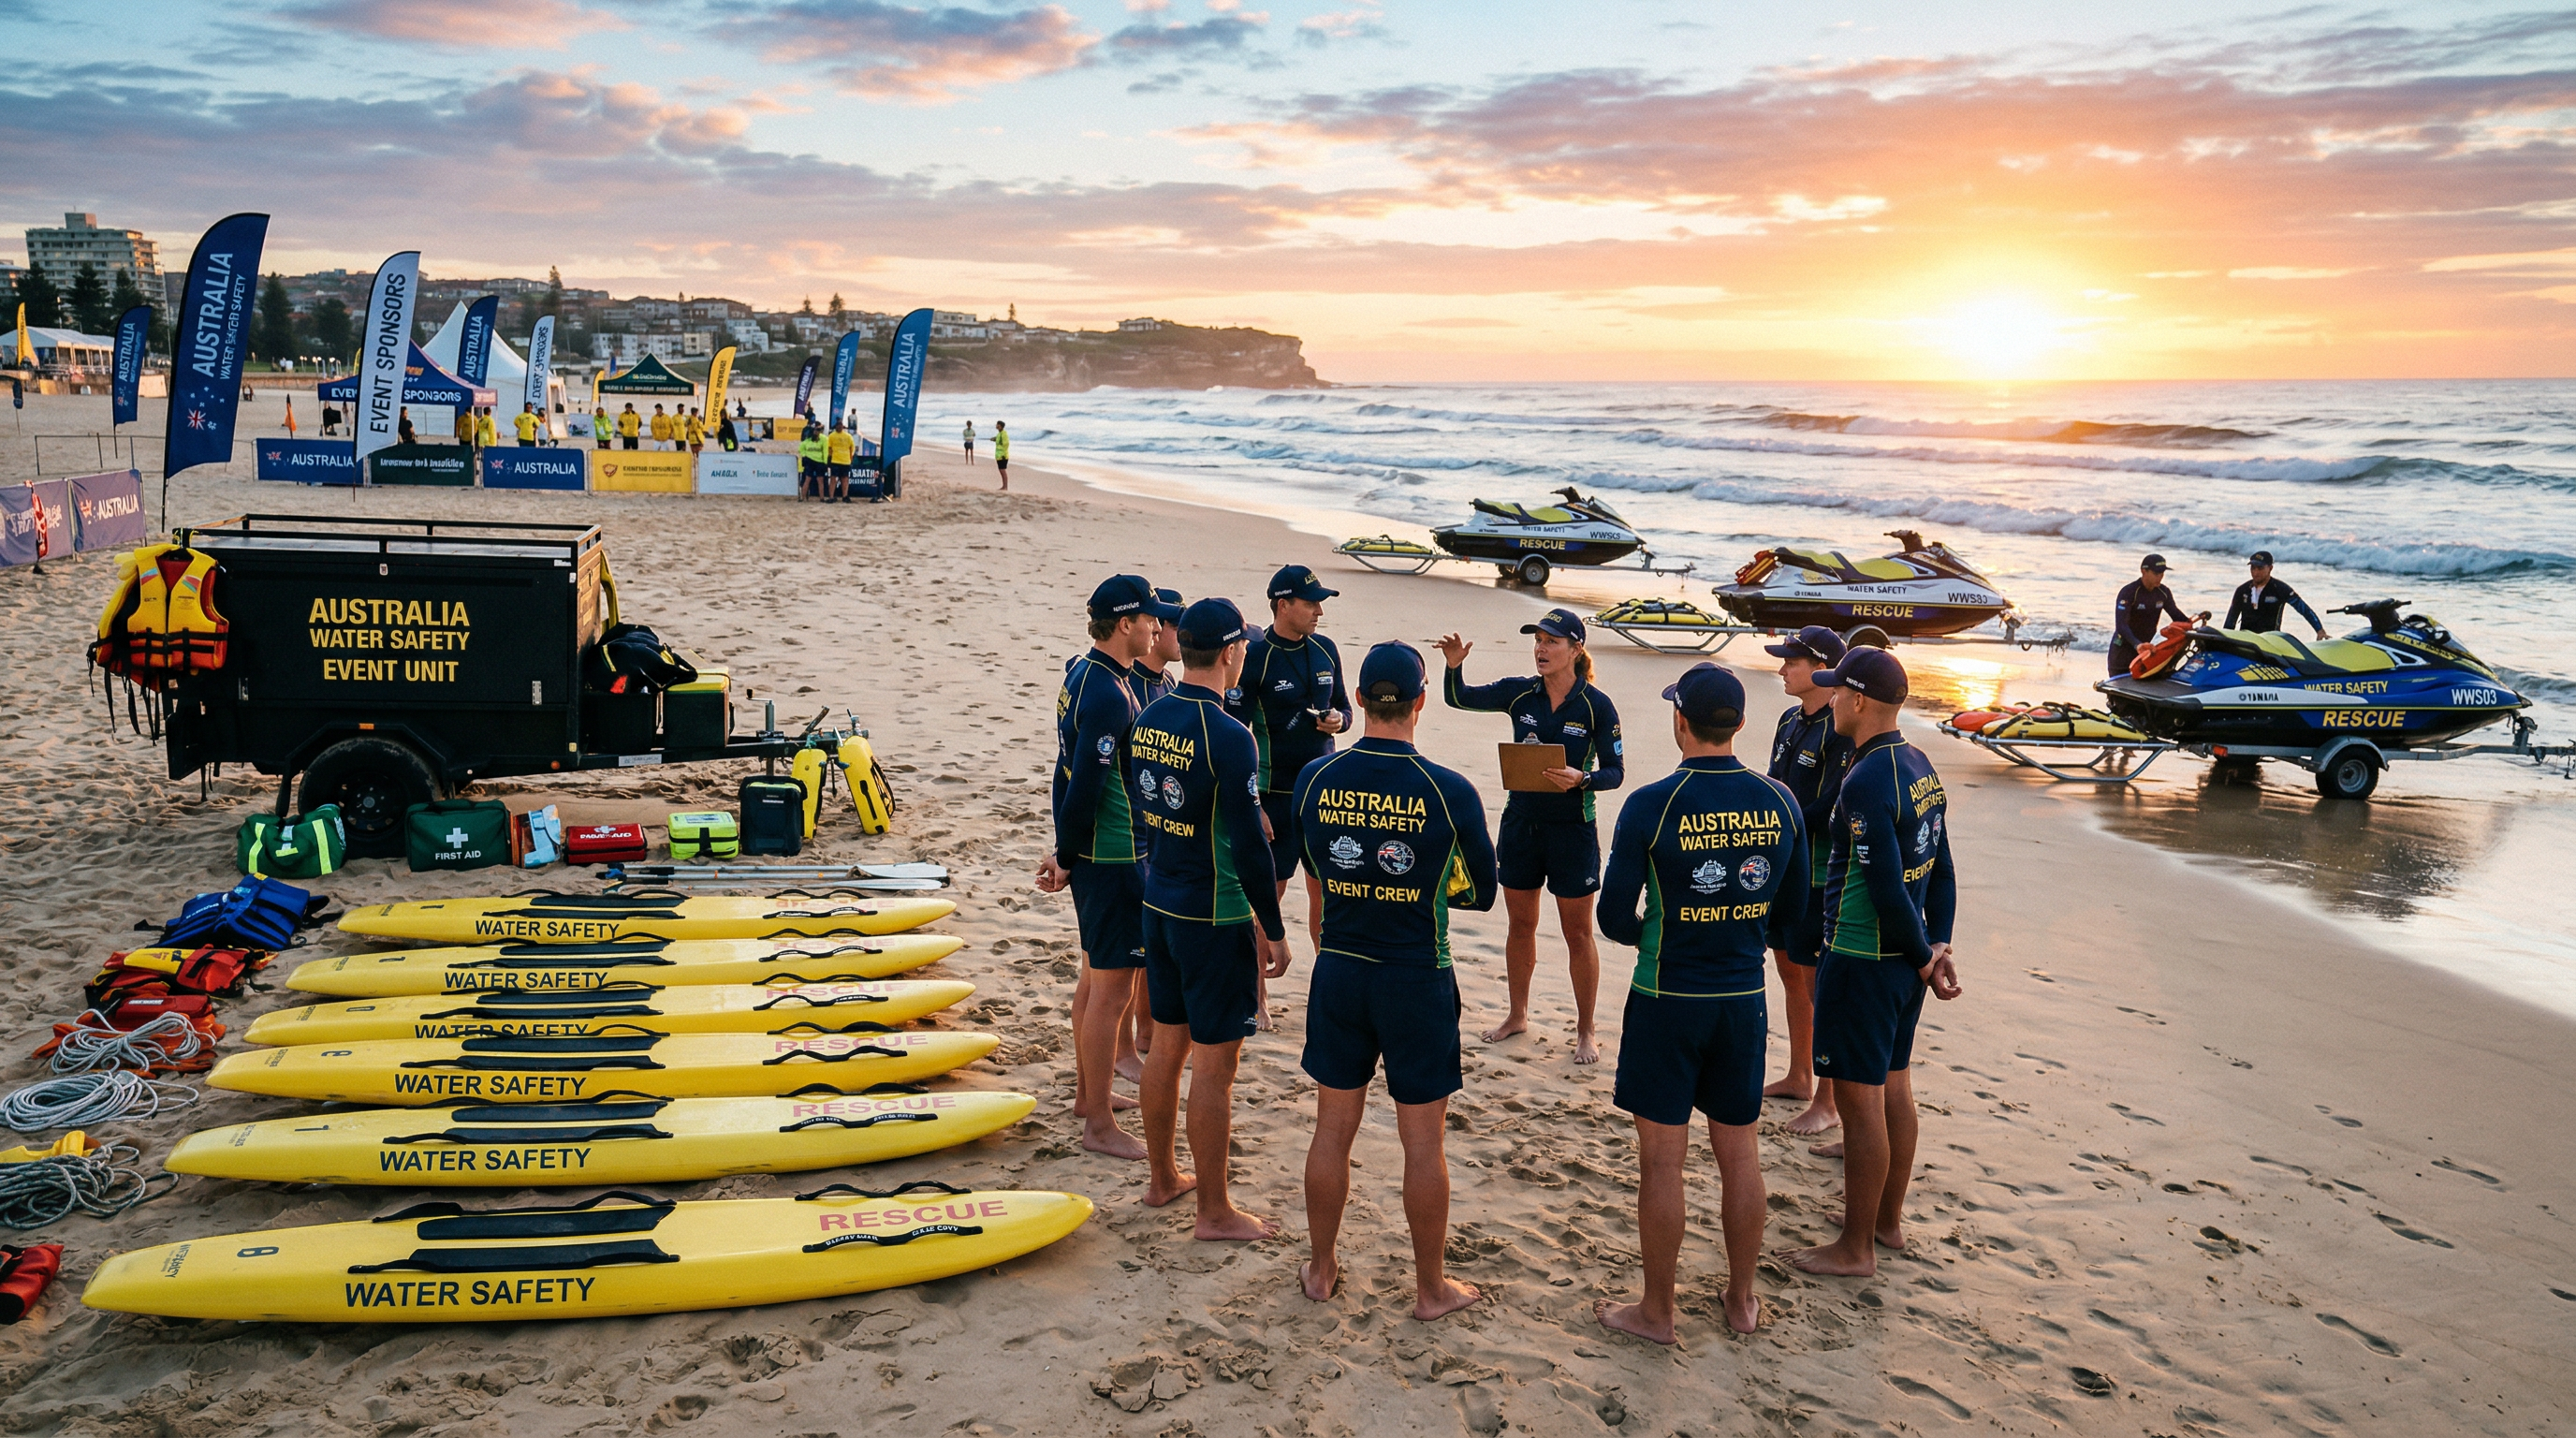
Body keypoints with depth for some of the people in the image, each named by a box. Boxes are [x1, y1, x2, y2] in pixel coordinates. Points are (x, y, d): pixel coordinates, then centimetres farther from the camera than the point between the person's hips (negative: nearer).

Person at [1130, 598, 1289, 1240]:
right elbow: (1248, 846, -20)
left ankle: (1162, 1178, 33)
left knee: (1167, 1045, 19)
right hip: (1215, 918, -8)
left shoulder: (1147, 721, 3)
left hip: (1158, 904, 8)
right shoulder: (1229, 738, -21)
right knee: (1214, 1064, 1)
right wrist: (1274, 930, -11)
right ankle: (1215, 1211, 11)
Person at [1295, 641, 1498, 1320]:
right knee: (1423, 1143, 10)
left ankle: (1321, 1269, 31)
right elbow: (1482, 894, -3)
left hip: (1339, 973, 3)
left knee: (1333, 1130, 16)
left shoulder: (1315, 778, -7)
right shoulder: (1450, 791, -16)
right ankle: (1432, 1288, 23)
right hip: (1418, 982, -3)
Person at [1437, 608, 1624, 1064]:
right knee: (1520, 924, 16)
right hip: (1520, 821, 4)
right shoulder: (1520, 694, -1)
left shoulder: (1596, 706, -11)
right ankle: (1518, 1014, 33)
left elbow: (1615, 772, -8)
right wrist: (1454, 665, -14)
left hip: (1572, 829, -4)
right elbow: (1457, 698, 5)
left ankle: (1585, 1030, 19)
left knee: (1577, 932, 6)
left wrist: (1581, 779, -27)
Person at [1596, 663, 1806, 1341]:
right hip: (1744, 998, 4)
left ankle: (1656, 1311, 18)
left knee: (1662, 1160, 6)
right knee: (1740, 1152, 16)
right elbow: (1792, 910, 8)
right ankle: (1742, 1300, 30)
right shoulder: (1780, 801, -3)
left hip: (1667, 1000, -4)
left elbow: (1615, 918, -10)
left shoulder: (1651, 806, -16)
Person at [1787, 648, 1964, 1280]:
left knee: (1860, 1102, 0)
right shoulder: (1919, 766, 8)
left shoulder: (1865, 783, -22)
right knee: (1894, 1088, 20)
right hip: (1903, 959, 10)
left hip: (1861, 961, -10)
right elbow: (1941, 872, 11)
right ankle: (1889, 1218, 34)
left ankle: (1856, 1248, 10)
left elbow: (1888, 889, -23)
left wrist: (1924, 958, -10)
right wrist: (1937, 949, 9)